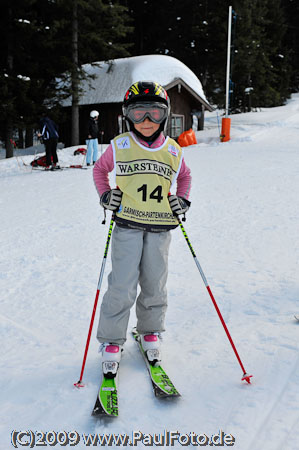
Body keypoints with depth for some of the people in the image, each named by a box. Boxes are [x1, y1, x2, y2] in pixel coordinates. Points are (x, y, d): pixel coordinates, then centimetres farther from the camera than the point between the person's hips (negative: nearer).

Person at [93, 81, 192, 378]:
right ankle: (111, 342, 14)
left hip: (160, 229, 2)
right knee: (122, 288, -3)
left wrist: (182, 200, 8)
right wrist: (105, 195, 1)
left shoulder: (173, 150, 4)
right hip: (127, 226, -2)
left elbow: (184, 176, 23)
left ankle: (150, 333, 32)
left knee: (155, 287, 11)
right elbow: (100, 169, 15)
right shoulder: (119, 147, -2)